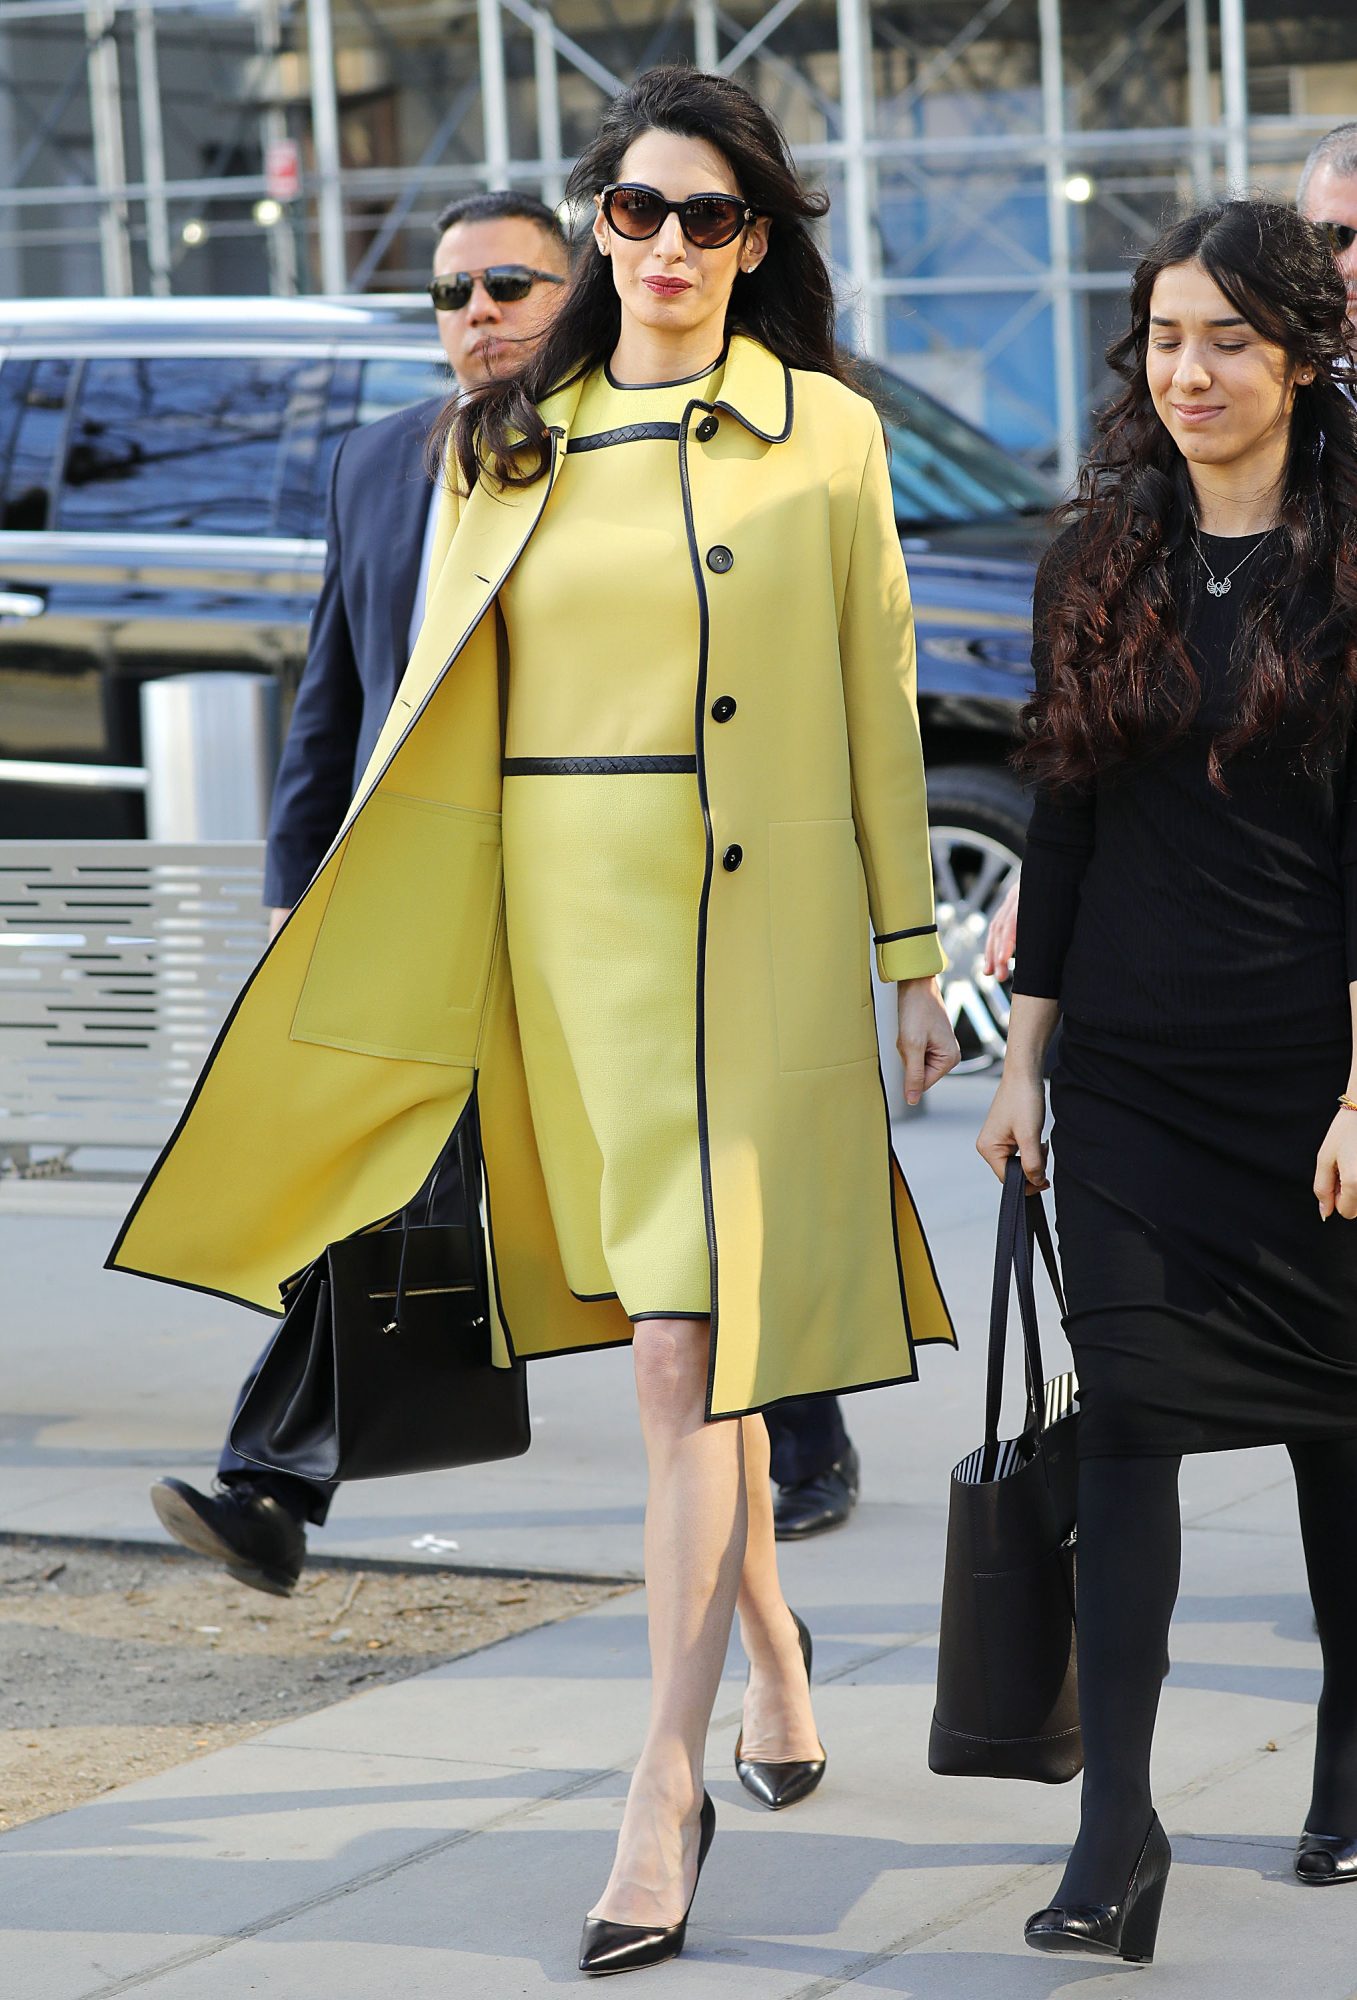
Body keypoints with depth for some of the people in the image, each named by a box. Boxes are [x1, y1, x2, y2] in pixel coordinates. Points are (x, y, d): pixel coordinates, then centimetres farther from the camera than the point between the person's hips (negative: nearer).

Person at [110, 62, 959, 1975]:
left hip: (759, 933, -3)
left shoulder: (826, 436, 2)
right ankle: (769, 1639, 37)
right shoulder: (503, 448, 9)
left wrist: (915, 955, 5)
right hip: (566, 923, 3)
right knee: (683, 1333, 13)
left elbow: (878, 710, 5)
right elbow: (440, 715, 9)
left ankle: (669, 1781, -9)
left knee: (690, 1349, -10)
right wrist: (345, 952, 3)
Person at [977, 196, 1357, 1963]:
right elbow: (1060, 821, 10)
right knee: (1130, 1412, -6)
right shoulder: (1098, 564, 7)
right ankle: (1118, 1833, -8)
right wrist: (1025, 1051, 7)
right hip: (1133, 1070, 3)